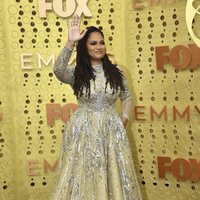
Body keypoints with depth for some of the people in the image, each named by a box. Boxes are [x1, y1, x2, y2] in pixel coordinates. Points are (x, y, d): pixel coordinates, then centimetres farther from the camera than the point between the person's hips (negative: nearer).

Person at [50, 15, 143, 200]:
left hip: (111, 130, 2)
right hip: (83, 130, -2)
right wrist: (70, 43, -30)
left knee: (113, 174, 9)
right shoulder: (76, 72, -3)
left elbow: (127, 97, 16)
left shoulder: (116, 72, 4)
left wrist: (124, 119, 2)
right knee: (84, 175, 6)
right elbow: (58, 70, -24)